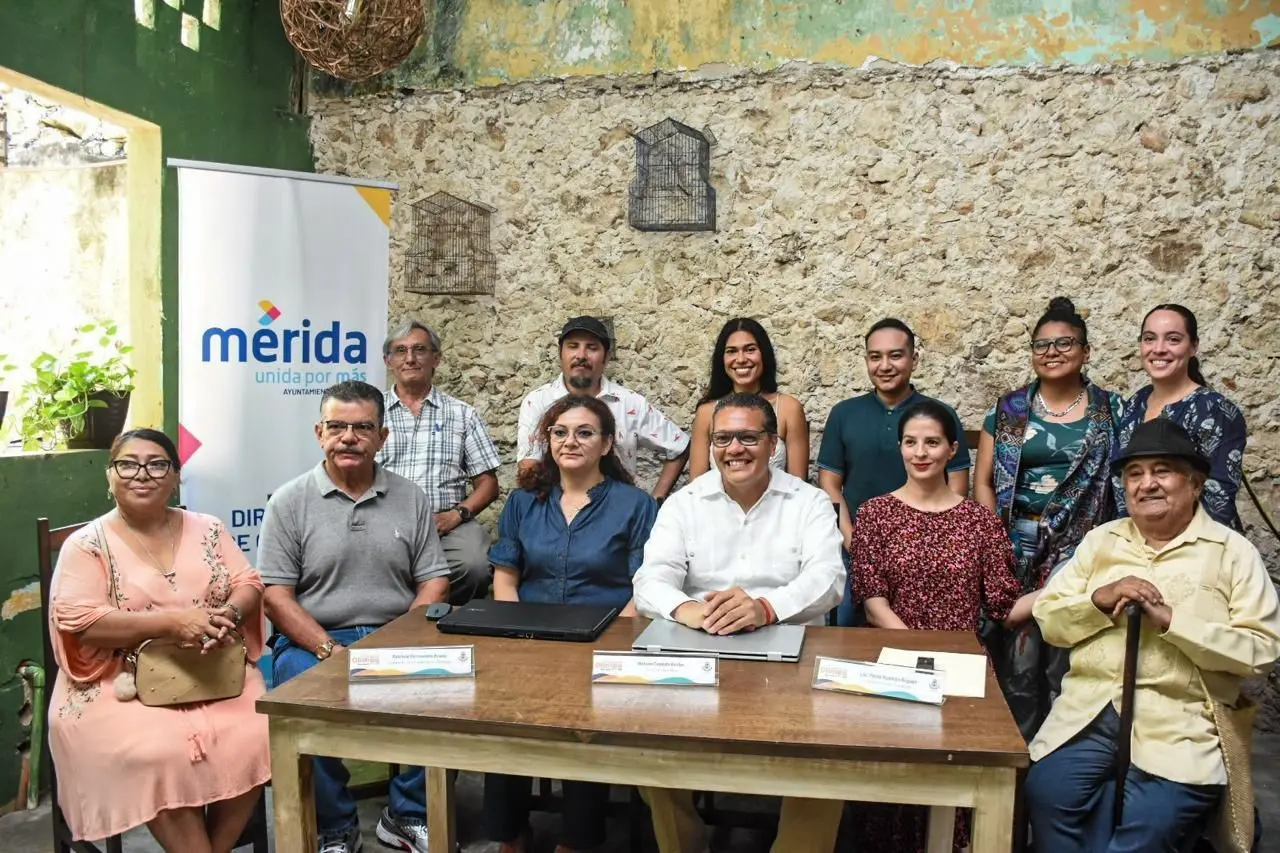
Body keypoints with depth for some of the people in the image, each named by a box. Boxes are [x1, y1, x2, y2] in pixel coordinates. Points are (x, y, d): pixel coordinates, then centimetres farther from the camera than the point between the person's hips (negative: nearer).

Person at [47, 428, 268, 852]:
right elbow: (78, 621, -13)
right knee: (160, 753, -31)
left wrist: (229, 614, -18)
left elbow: (248, 584, 7)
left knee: (255, 738, -21)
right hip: (121, 685, -3)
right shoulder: (87, 544, -1)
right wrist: (171, 622, -23)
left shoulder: (207, 530, 10)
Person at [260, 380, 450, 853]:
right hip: (313, 641, -1)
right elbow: (276, 595, -4)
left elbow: (434, 583, 6)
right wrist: (331, 651, -16)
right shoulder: (290, 502, 2)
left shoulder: (410, 498, 8)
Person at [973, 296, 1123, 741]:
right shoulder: (1009, 409, 7)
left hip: (1080, 549, -1)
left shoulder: (1111, 410, 5)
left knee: (1065, 659, 0)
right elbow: (983, 481, 6)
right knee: (1018, 657, 2)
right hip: (1016, 545, 1)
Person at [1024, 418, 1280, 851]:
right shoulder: (1100, 541, 15)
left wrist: (1171, 620, -14)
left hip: (1180, 722, -2)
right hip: (1087, 711, 3)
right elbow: (1048, 620, 10)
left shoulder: (1233, 552, 5)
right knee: (1046, 796, -19)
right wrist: (1100, 599, -8)